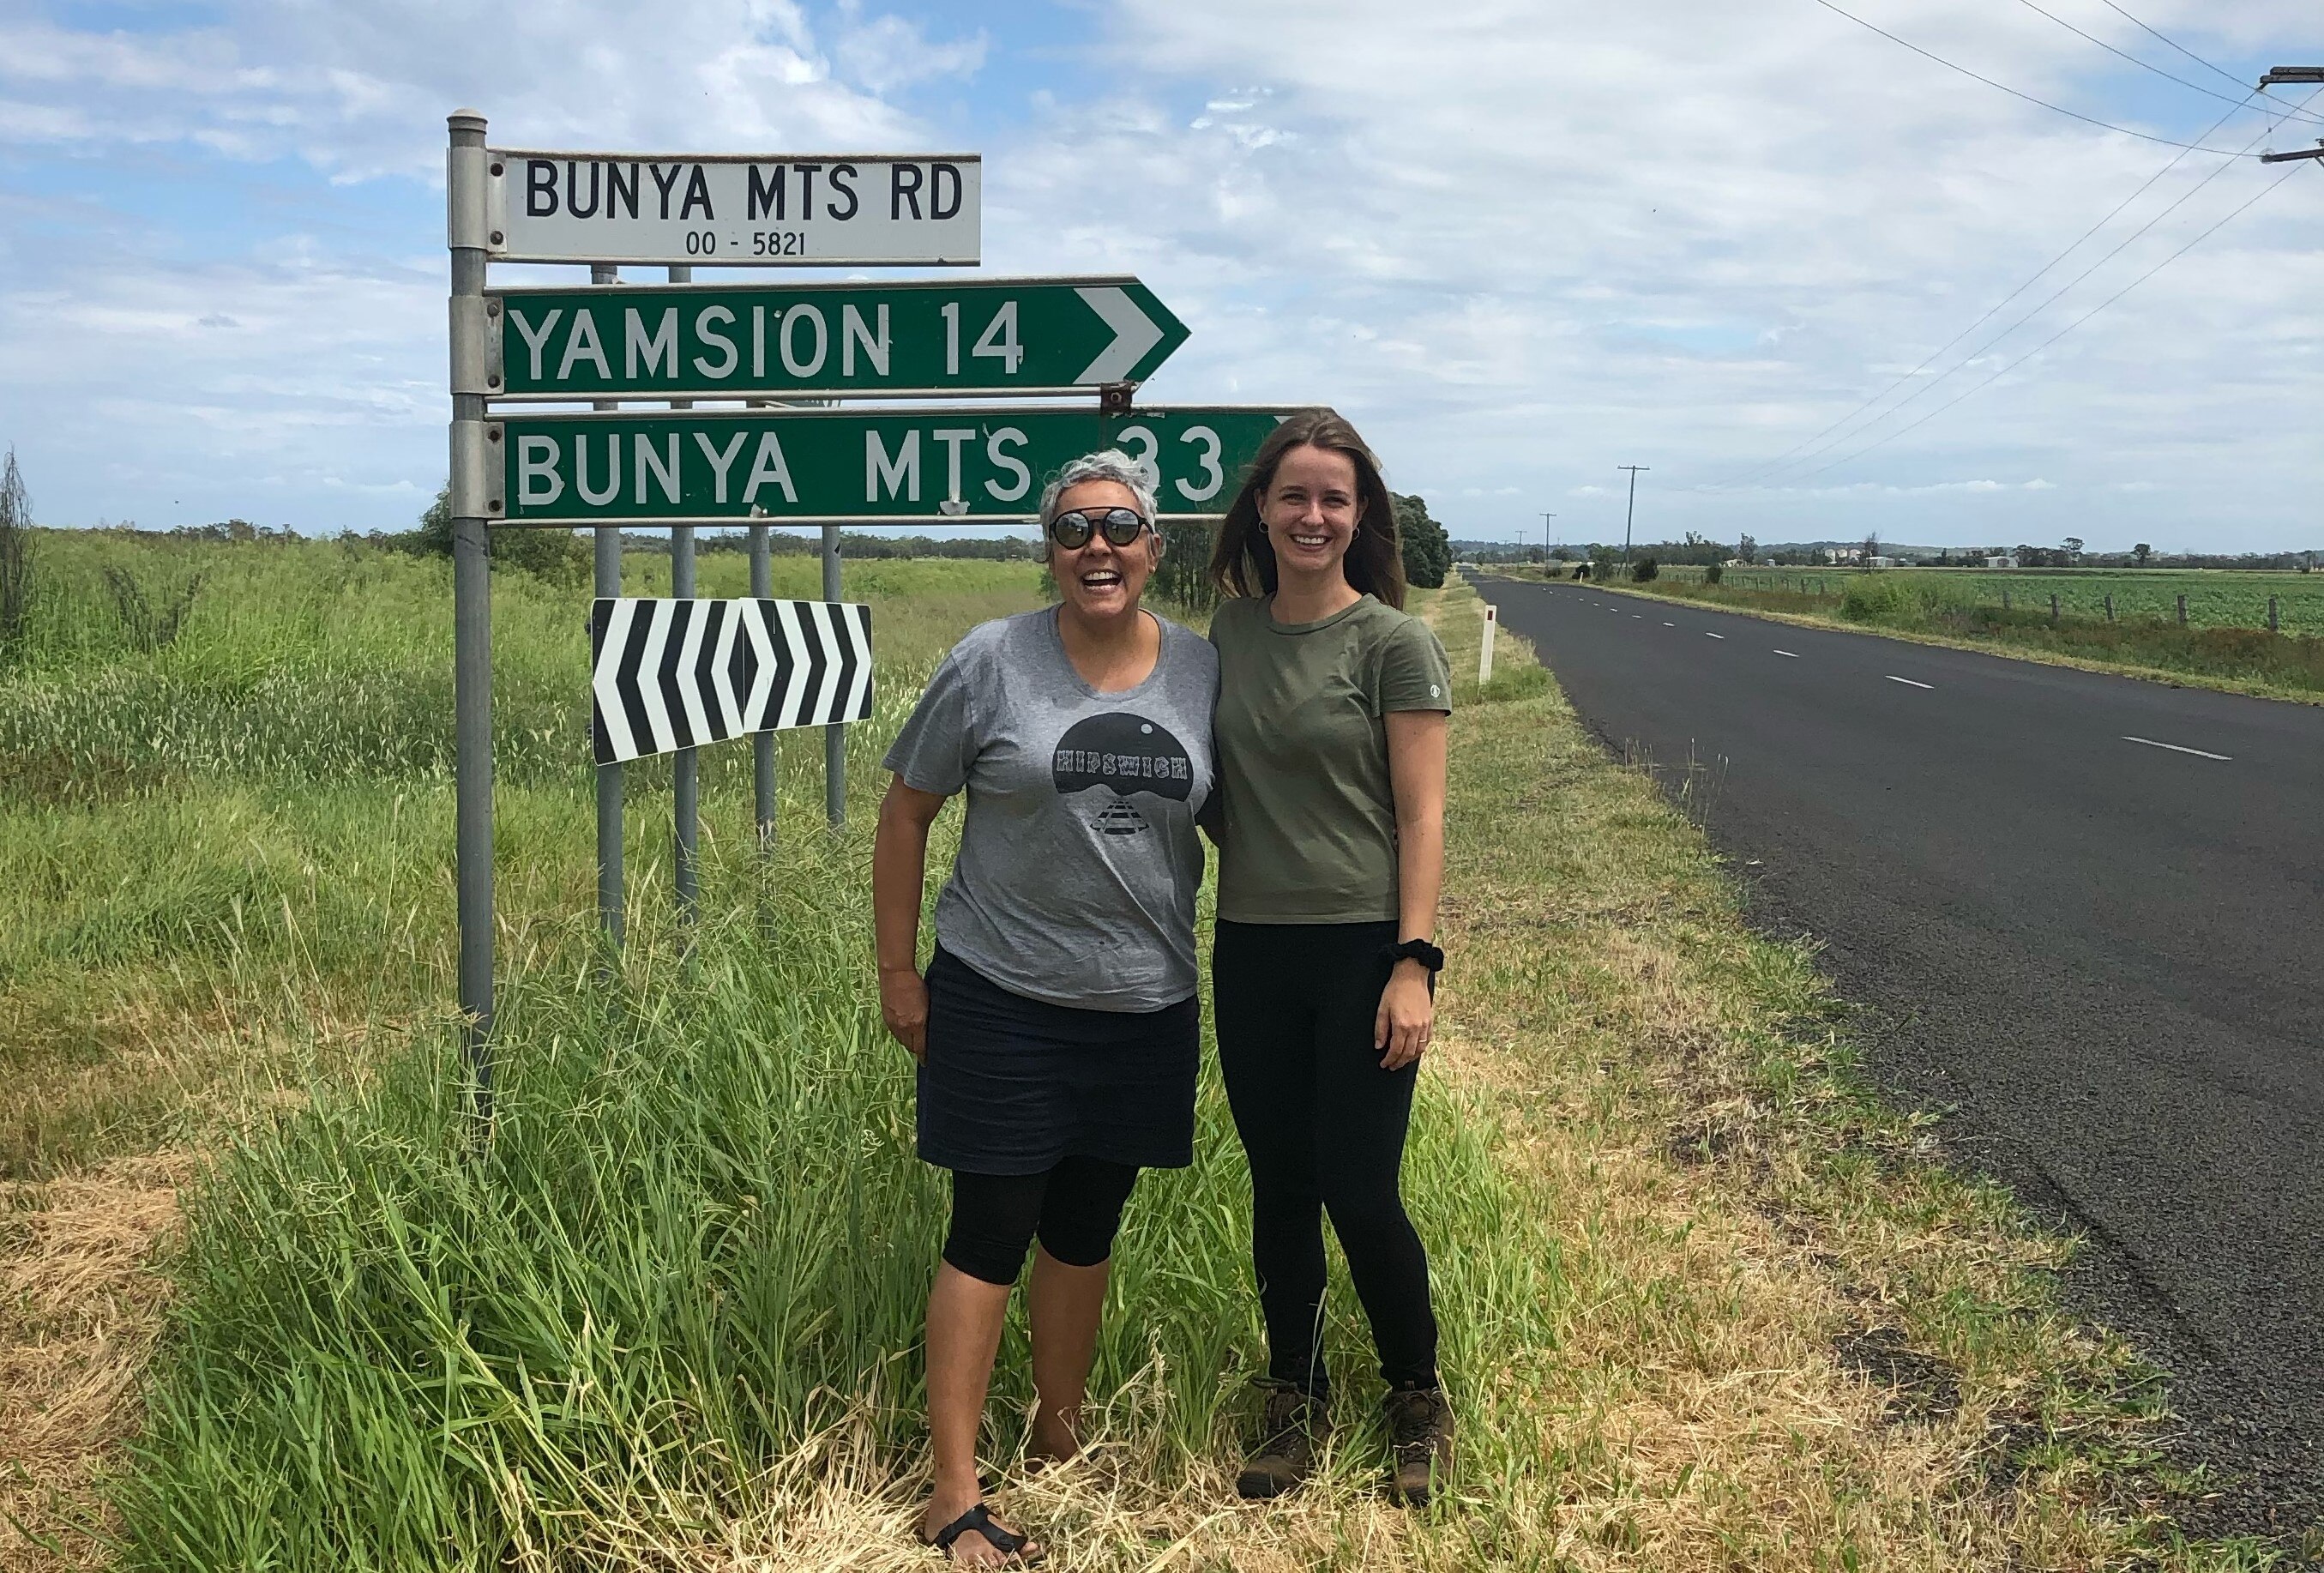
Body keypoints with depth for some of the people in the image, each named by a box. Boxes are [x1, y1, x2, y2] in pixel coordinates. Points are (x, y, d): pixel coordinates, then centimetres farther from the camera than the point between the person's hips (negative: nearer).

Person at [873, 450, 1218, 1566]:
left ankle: (1061, 1437, 34)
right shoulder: (992, 663, -8)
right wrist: (897, 973, -2)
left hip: (1145, 1006, 3)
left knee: (1085, 1233, 16)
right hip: (1002, 1001, -3)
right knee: (989, 1236, 0)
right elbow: (906, 813, -1)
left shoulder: (1203, 670, 2)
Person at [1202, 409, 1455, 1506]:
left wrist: (1414, 963, -14)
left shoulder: (1393, 644, -7)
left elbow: (1421, 816, -8)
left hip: (1362, 950, -4)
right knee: (1279, 1190, 12)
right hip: (1251, 951, 4)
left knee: (1358, 1194, -1)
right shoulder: (1230, 630, 6)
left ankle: (1419, 1402, 23)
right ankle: (1295, 1402, 29)